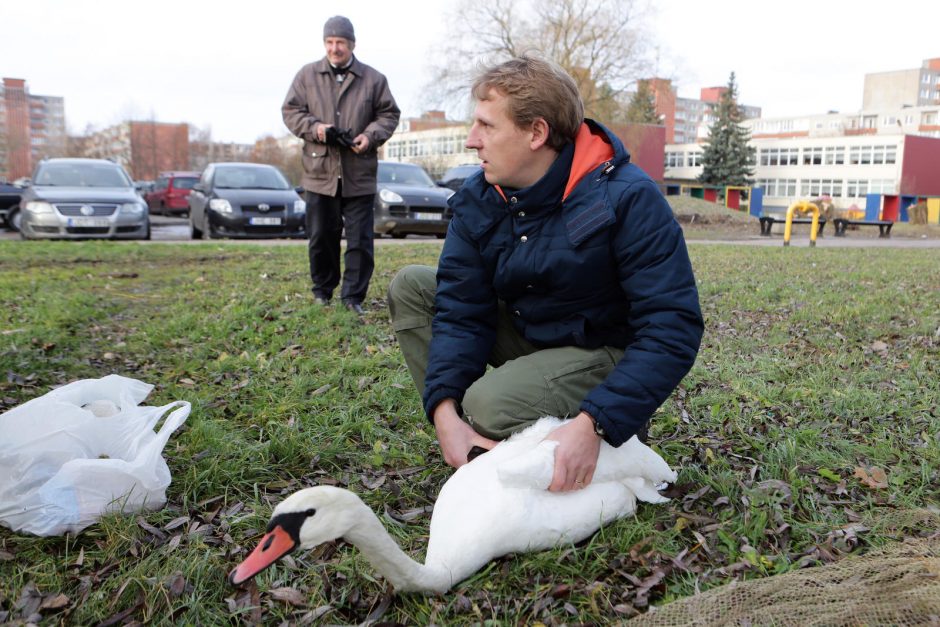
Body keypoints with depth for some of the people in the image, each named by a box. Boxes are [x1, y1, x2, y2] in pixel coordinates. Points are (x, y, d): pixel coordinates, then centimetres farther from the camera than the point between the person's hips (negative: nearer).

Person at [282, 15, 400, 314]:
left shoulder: (373, 79, 5)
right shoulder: (307, 75, 6)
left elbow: (389, 113, 7)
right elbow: (290, 110, 6)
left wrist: (371, 135, -12)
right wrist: (314, 127, -13)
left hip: (359, 175, -1)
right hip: (320, 172, 1)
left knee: (360, 239, -1)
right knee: (321, 236, 9)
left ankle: (353, 296, 8)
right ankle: (322, 290, 25)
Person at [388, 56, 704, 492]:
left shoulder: (628, 198, -24)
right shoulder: (478, 200, -6)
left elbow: (672, 330, -27)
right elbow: (462, 311, -10)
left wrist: (592, 426, -37)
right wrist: (444, 412, -26)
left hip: (607, 351, -6)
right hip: (529, 333, 7)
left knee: (491, 405, -32)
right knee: (410, 286, -5)